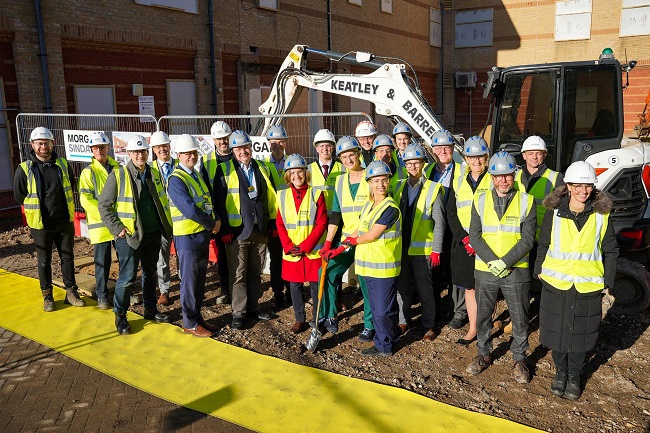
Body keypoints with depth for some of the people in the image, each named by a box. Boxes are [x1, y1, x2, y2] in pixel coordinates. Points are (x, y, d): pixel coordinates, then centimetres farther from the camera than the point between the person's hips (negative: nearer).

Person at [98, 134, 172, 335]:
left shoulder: (154, 175, 7)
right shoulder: (118, 175, -9)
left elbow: (163, 202, 18)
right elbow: (104, 205, -8)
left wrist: (166, 225, 9)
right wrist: (117, 229, -14)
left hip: (153, 234, 5)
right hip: (130, 236, -5)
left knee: (151, 274, 17)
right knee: (127, 278, -2)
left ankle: (151, 310, 31)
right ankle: (120, 316, 15)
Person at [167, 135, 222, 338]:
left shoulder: (197, 175, 13)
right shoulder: (176, 180, -15)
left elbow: (209, 201, 16)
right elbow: (190, 210, -24)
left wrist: (216, 220, -2)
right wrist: (211, 224, -13)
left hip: (203, 233, 8)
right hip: (187, 236, -8)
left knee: (200, 279, 15)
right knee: (189, 281, 2)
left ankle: (197, 317, 28)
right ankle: (190, 323, 15)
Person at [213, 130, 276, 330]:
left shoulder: (262, 168, 10)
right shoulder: (224, 170, -3)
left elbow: (270, 197, 13)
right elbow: (219, 201, -6)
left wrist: (273, 223, 9)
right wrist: (224, 229, -11)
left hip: (261, 230, 4)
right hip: (236, 231, -4)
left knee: (255, 272, 13)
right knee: (238, 275, 2)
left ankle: (253, 308, 26)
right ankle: (238, 313, 13)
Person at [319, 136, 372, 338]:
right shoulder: (340, 181, 9)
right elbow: (335, 214, 8)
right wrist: (328, 243, 0)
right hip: (345, 239, 5)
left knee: (367, 283, 1)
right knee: (328, 273, -1)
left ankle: (370, 326, 16)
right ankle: (329, 316, 14)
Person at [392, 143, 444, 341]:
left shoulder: (432, 188, -5)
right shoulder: (399, 186, 7)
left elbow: (439, 222, -5)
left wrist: (436, 250, -9)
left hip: (422, 248, -4)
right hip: (400, 247, 4)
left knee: (424, 289, 5)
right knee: (402, 287, 13)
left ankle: (428, 326, 20)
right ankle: (404, 321, 28)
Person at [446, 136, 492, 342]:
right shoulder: (459, 182, 11)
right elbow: (451, 213, 7)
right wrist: (464, 238, -7)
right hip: (462, 242, 4)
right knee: (468, 286, 7)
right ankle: (473, 328, 16)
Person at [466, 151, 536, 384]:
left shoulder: (526, 201, -3)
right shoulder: (481, 201, 2)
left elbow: (528, 240, -8)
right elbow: (475, 236, -3)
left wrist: (504, 262, -17)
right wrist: (492, 261, -15)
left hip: (516, 270, -1)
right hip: (484, 269, 2)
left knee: (520, 318, 8)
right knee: (482, 315, 13)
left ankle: (519, 360, 27)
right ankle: (484, 354, 32)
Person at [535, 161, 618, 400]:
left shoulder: (602, 215, -3)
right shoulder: (554, 212, -3)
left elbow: (610, 250, 4)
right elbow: (543, 245, 6)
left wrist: (607, 280, 0)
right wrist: (539, 270, 2)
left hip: (588, 286, 0)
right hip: (555, 282, 0)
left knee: (581, 334, 12)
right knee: (556, 330, 12)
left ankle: (574, 376, 33)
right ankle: (560, 372, 34)